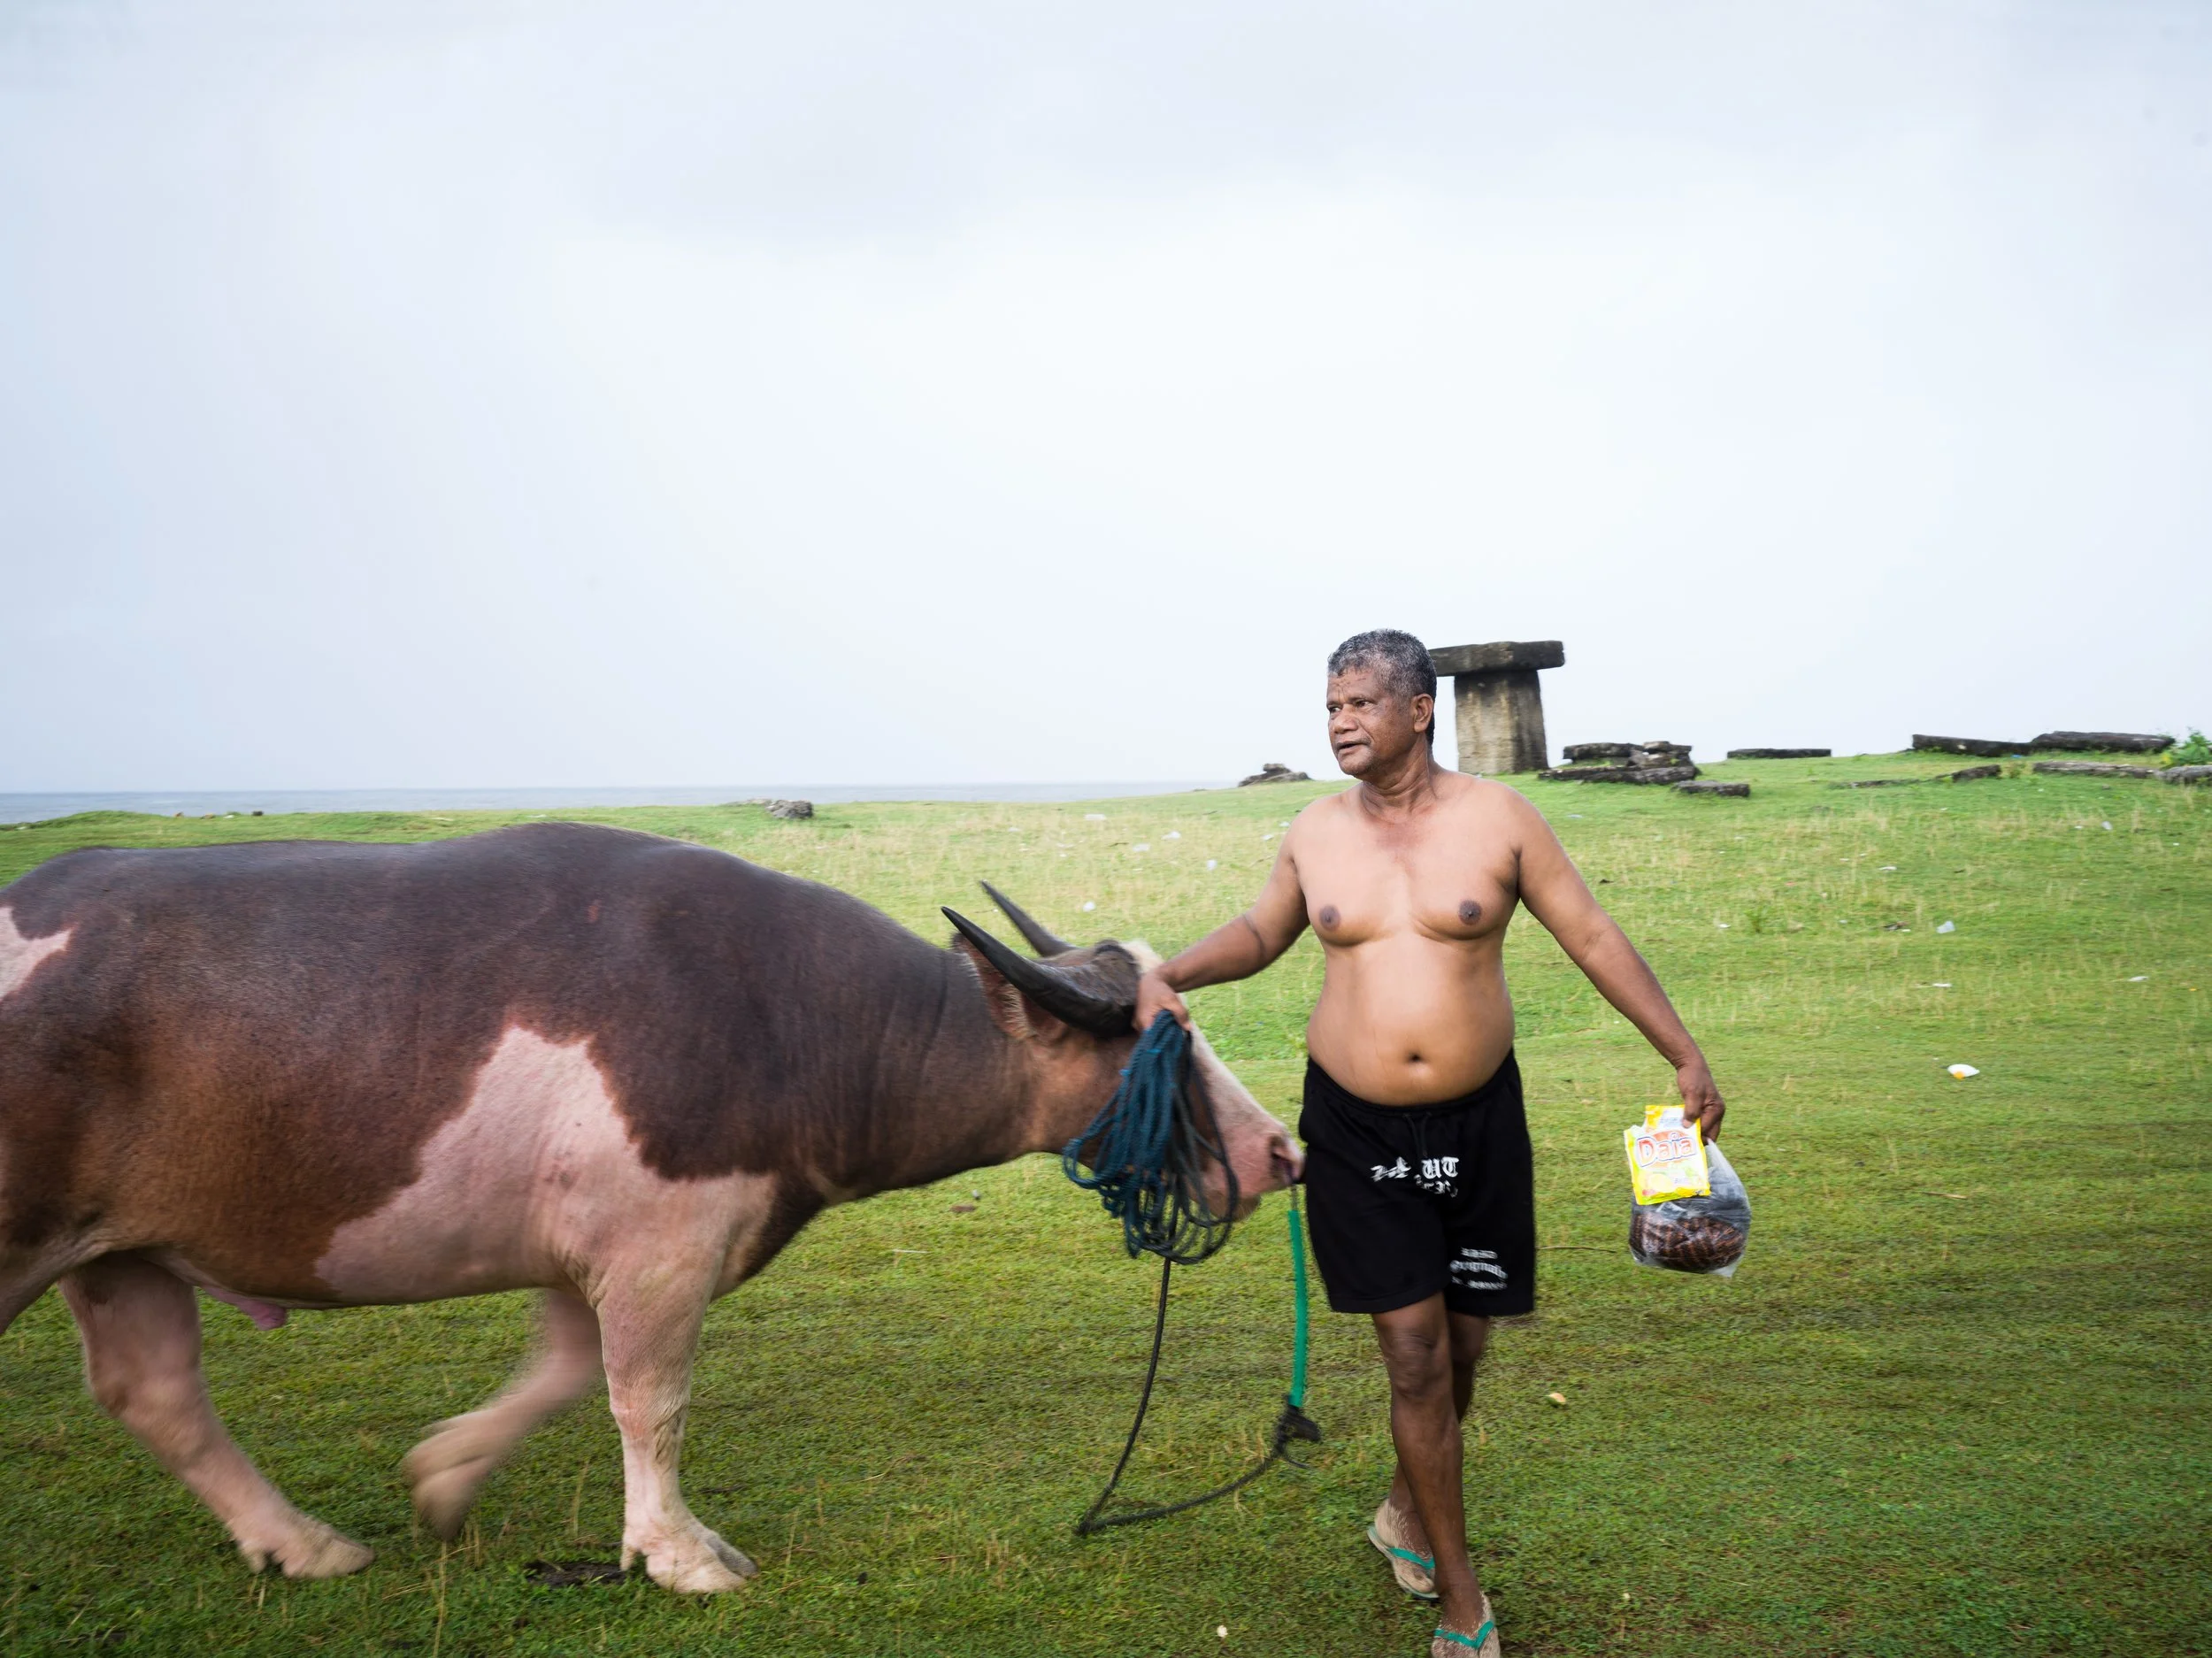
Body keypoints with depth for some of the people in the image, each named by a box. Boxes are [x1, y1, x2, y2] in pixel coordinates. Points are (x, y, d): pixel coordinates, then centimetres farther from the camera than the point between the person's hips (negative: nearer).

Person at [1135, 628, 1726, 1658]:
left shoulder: (1496, 818, -6)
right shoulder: (1315, 835, 1)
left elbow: (1594, 939, -1)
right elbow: (1260, 932, 17)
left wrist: (1685, 1058, -2)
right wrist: (1172, 974, 0)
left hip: (1476, 1122, 0)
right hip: (1354, 1128, 0)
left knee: (1461, 1343, 13)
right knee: (1415, 1355, -1)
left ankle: (1407, 1510, 42)